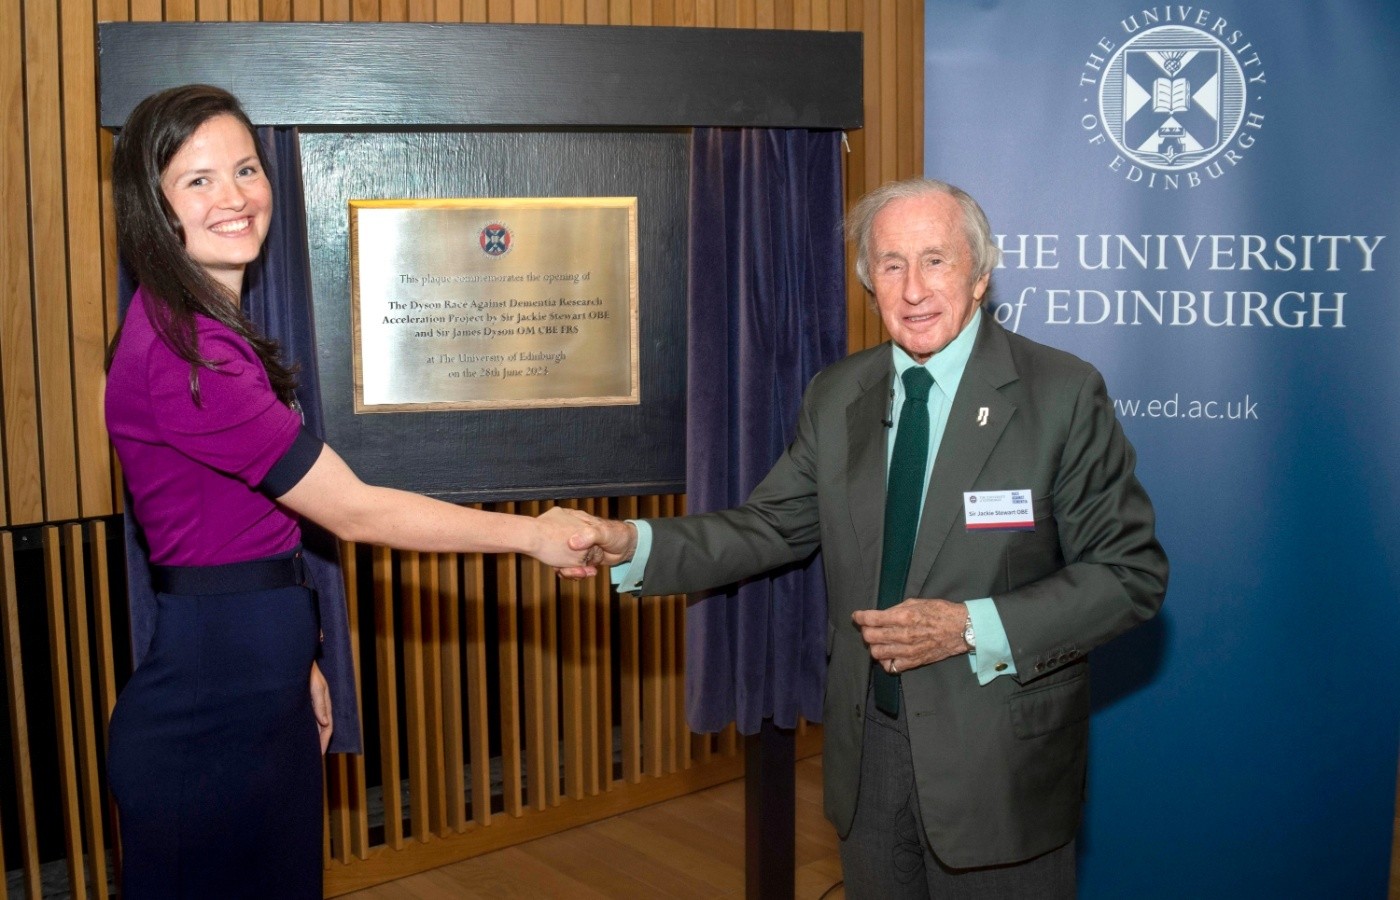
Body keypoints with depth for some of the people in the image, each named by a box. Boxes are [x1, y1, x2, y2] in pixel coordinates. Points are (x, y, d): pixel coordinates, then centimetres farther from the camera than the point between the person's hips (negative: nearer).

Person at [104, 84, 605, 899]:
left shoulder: (214, 333, 11)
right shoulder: (181, 351, -21)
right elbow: (353, 511, -20)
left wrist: (296, 661, 14)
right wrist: (533, 535, -14)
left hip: (260, 695, 9)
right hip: (210, 715, -9)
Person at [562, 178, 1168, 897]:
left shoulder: (1063, 394, -11)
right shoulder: (835, 396, 4)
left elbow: (1131, 573, -11)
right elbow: (771, 526, 5)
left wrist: (973, 628, -21)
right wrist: (634, 545, -11)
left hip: (998, 757, -4)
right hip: (866, 742, 4)